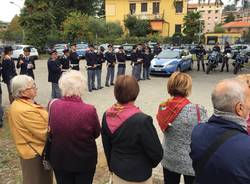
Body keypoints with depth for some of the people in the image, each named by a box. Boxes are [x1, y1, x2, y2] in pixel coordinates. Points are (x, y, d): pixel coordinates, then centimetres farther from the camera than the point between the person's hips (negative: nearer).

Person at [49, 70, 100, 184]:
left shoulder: (53, 105, -17)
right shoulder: (89, 110, -26)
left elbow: (51, 130, 0)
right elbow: (96, 133, -8)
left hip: (59, 159, 3)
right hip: (84, 160, -2)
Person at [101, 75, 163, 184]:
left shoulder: (107, 115, -11)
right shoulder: (142, 120, -29)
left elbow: (107, 146, 2)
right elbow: (156, 152, -20)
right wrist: (152, 163, 2)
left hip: (117, 170, 5)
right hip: (138, 175, -4)